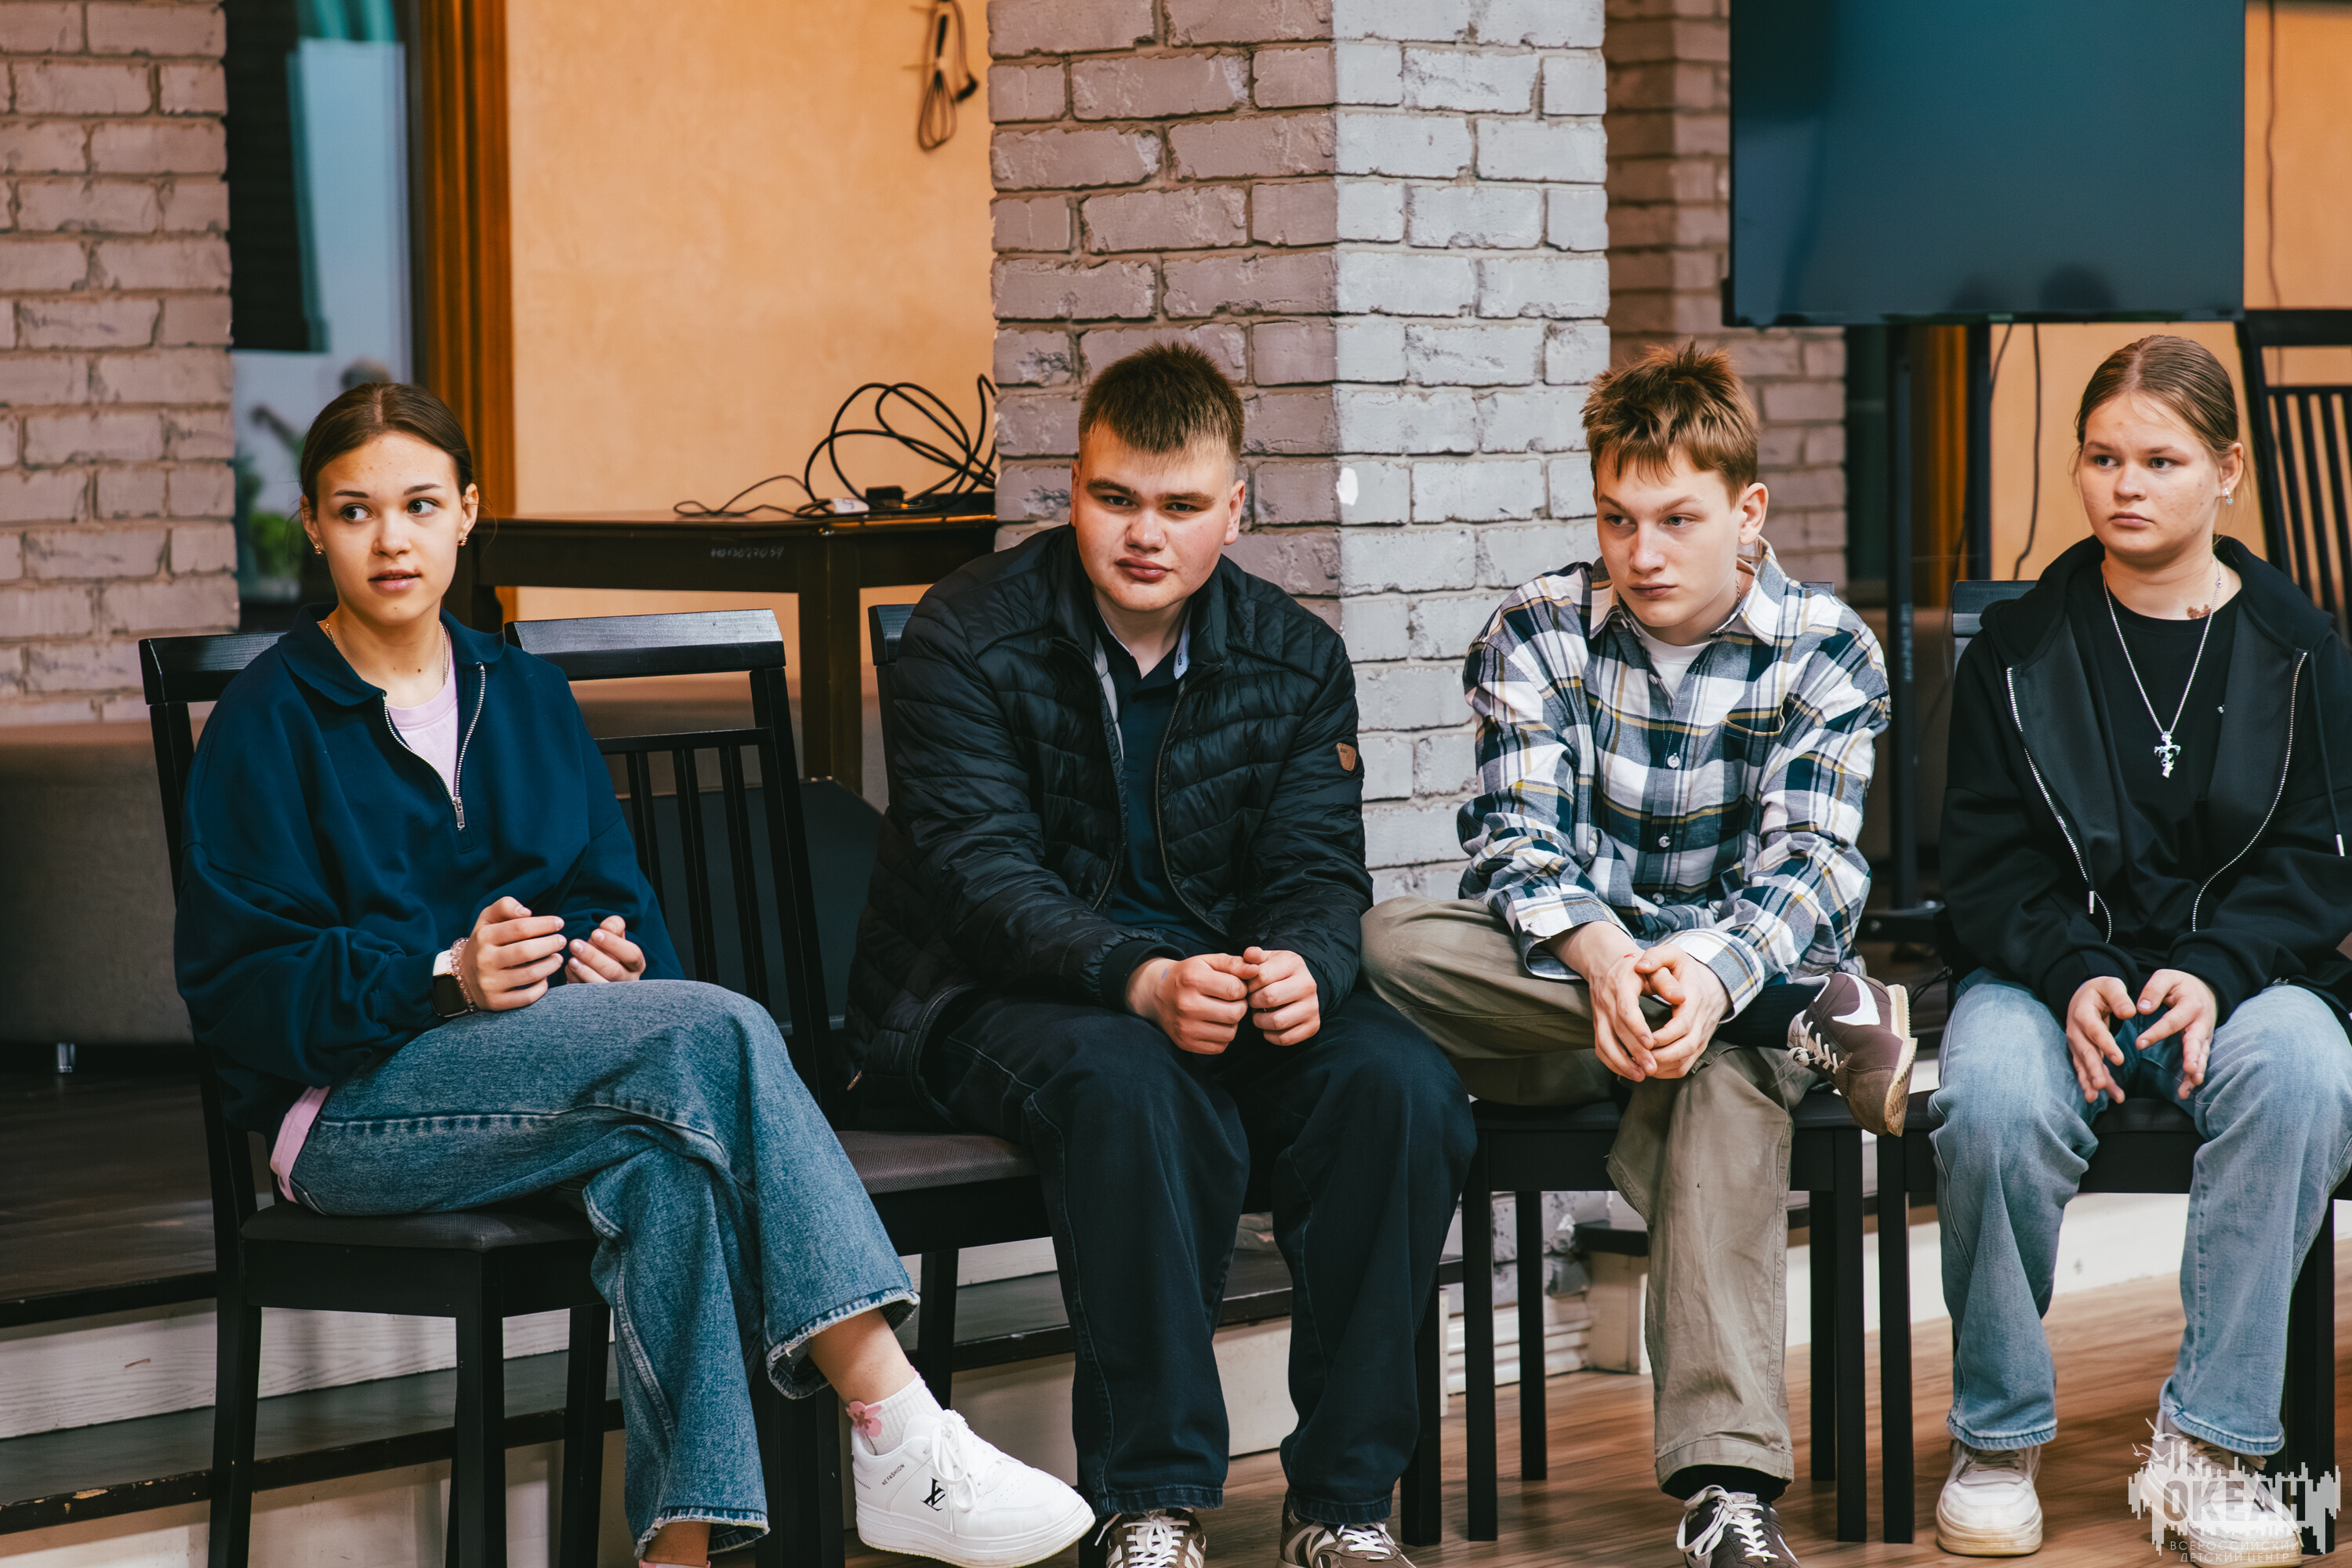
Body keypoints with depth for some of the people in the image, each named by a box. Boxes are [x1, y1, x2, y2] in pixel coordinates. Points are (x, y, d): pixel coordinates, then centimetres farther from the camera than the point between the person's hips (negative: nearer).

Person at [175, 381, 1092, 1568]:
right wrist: (448, 982, -21)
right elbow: (238, 990, -6)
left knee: (671, 1159, -36)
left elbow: (615, 893, 18)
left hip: (547, 1053, 5)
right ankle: (898, 1443, -37)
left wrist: (618, 954, -8)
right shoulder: (269, 721, 2)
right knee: (715, 1036, -31)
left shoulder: (522, 695, 20)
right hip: (352, 1107, -5)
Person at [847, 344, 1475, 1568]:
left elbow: (1318, 875, -1)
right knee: (1135, 1087, -38)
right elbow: (985, 874, -18)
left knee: (1402, 1083, -25)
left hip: (1225, 980, 4)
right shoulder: (970, 636, -9)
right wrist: (1143, 982, -36)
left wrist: (1303, 970, -27)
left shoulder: (1295, 661, 5)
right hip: (990, 998, -4)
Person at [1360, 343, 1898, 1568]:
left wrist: (1710, 974, -38)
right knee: (1395, 944, -30)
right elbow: (1517, 838, -12)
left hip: (1736, 975, -2)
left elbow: (1811, 865, -15)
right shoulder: (1534, 635, 0)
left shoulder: (1827, 653, -2)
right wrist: (1602, 959, -35)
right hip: (1555, 979, 2)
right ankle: (1821, 1019, -29)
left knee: (1727, 1064, -38)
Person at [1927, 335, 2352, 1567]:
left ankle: (2206, 1446, -26)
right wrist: (2074, 974, -16)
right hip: (2052, 969, 0)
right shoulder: (2018, 652, 8)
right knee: (1993, 1095, -34)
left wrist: (2217, 972, -16)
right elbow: (1984, 862, 4)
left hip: (2245, 969, 0)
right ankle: (1997, 1439, -13)